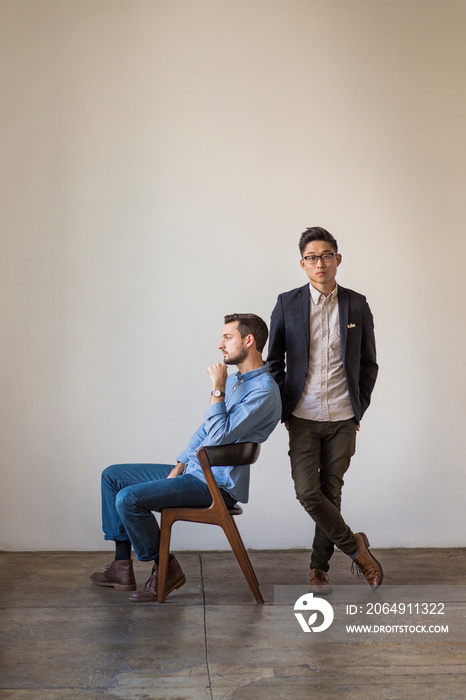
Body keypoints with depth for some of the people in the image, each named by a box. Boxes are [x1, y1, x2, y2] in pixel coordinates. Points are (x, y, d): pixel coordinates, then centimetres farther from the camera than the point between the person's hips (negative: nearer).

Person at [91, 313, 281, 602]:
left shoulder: (264, 391, -18)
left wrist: (217, 390, -23)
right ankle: (123, 567, 11)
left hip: (217, 484, -10)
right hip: (193, 470, 10)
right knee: (112, 476, 10)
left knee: (129, 499, -22)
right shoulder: (234, 380, 14)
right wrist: (180, 464, 8)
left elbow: (219, 438, -26)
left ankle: (166, 569, -2)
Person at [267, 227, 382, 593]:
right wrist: (283, 411, 2)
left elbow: (368, 364, 10)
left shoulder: (357, 305, 3)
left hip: (342, 419, 1)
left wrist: (359, 409, 6)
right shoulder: (287, 304, 1)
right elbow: (275, 361, 6)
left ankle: (320, 566, 22)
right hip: (303, 419, 0)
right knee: (308, 492, -8)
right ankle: (355, 546, 12)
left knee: (331, 492, 7)